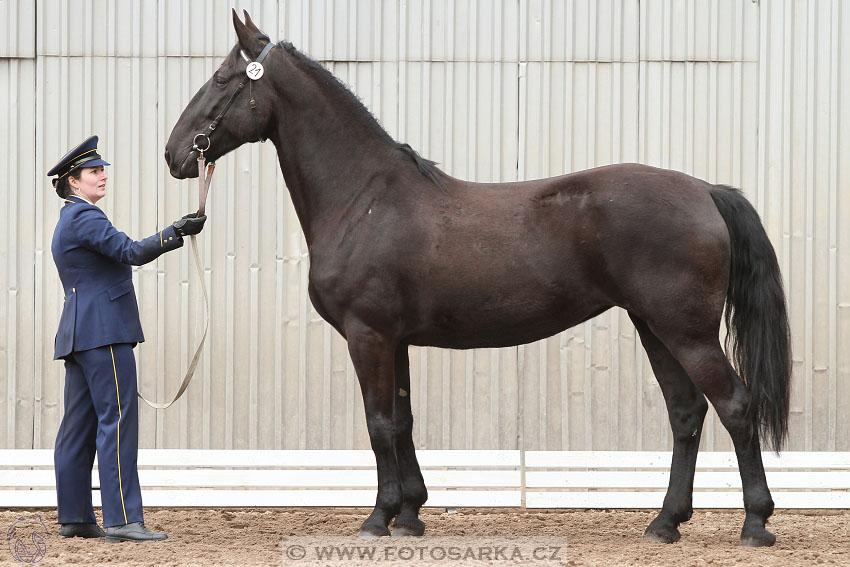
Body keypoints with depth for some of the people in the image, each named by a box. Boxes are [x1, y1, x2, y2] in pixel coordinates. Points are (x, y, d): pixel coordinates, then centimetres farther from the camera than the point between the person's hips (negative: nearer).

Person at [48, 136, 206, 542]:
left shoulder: (69, 221, 22)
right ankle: (122, 520, -18)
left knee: (79, 425, 9)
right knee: (117, 420, -13)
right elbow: (132, 252, -22)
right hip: (104, 331, -11)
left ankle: (74, 518, 12)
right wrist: (177, 232, -26)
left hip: (78, 333, 11)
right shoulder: (83, 217, -11)